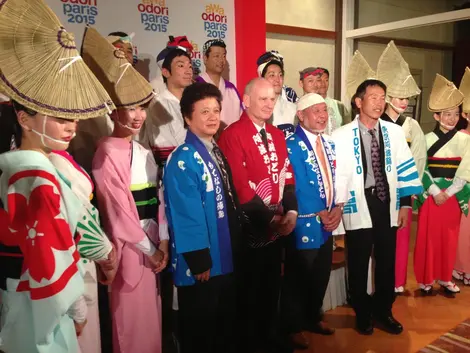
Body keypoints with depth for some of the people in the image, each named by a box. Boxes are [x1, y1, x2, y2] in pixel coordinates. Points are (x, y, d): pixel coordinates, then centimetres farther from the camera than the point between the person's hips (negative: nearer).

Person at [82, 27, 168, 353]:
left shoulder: (144, 151, 9)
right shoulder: (108, 152, -13)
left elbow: (158, 199, 7)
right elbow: (118, 210, -15)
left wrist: (163, 242, -2)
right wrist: (150, 249, -9)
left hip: (153, 239, 7)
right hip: (128, 243, -7)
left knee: (151, 310, 18)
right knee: (132, 312, 6)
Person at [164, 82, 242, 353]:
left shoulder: (217, 152, 8)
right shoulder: (183, 160, -19)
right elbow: (187, 216, -22)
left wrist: (236, 246, 12)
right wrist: (199, 261, -20)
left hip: (227, 258, 8)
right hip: (202, 263, -8)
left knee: (227, 325, 23)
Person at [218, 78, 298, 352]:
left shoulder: (277, 135, 10)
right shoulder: (232, 135, -15)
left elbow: (287, 176, 10)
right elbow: (240, 187, -20)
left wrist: (291, 212, -4)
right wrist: (269, 218, -15)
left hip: (278, 225, 7)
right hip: (251, 227, -7)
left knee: (272, 284, 19)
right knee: (249, 289, 9)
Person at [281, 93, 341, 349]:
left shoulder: (329, 144, 10)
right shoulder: (292, 145, -15)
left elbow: (334, 181, 11)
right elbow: (295, 187, -19)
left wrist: (337, 209, -5)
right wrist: (319, 213, -12)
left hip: (327, 223, 7)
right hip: (304, 224, -7)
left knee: (321, 277, 19)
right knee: (297, 279, 8)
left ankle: (313, 318, 39)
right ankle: (294, 327, 26)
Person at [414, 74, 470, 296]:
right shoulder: (428, 139, -2)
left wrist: (448, 193, -12)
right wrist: (435, 192, -13)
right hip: (431, 194, -1)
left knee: (450, 238, 10)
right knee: (428, 237, 3)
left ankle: (445, 278, 26)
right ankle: (425, 279, 18)